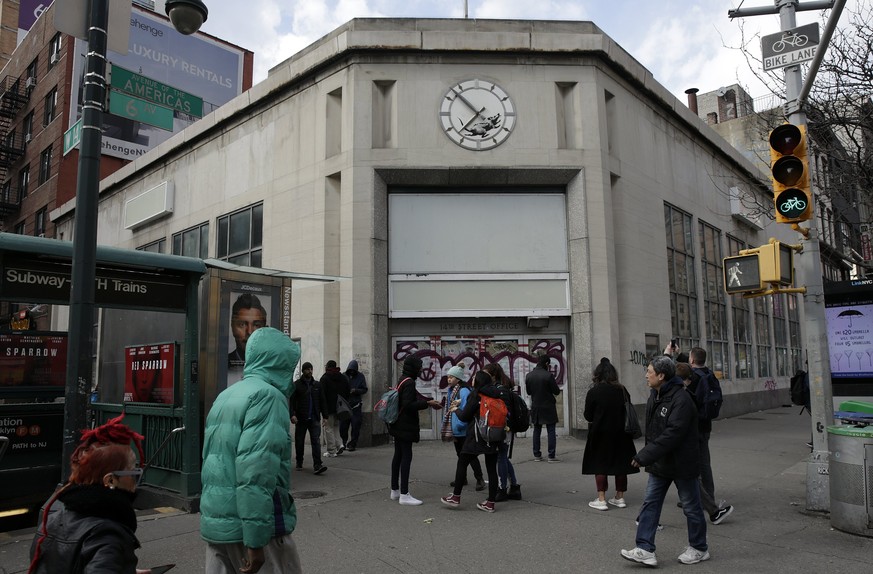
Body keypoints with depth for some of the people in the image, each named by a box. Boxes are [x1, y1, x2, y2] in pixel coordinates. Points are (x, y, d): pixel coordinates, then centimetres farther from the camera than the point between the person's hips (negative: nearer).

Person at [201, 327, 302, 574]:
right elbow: (255, 473, -23)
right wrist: (255, 541, -21)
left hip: (214, 522, 8)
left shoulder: (226, 395, 12)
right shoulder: (267, 396, -14)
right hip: (252, 525, -8)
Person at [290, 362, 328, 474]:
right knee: (299, 442, 10)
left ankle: (317, 465, -13)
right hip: (301, 419, -1)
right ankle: (299, 463, 27)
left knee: (316, 441, -8)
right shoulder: (296, 385, 0)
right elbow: (291, 401, -5)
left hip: (314, 419, 1)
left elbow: (322, 401, 14)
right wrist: (292, 414, -19)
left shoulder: (317, 385, 11)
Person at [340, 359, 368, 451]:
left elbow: (365, 390, 2)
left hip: (355, 406, -1)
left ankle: (352, 444, 10)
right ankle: (345, 443, 20)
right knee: (342, 426, 3)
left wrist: (356, 391, -16)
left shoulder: (360, 376, 2)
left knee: (355, 427, 0)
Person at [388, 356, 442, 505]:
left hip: (398, 425, 10)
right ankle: (404, 494, -4)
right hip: (405, 426, -10)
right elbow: (408, 405, -24)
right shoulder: (409, 383, -18)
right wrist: (428, 403, -21)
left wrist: (429, 402, 18)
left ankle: (395, 490, 23)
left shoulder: (402, 380, 13)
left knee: (398, 455, 14)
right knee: (407, 456, -6)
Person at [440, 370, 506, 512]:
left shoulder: (476, 395, -9)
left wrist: (456, 409, 15)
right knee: (491, 468, 7)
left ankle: (456, 497, 11)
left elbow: (465, 416, -5)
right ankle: (490, 502, 9)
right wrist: (461, 403, 29)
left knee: (462, 463, 6)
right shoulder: (495, 394, 8)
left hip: (476, 436, -6)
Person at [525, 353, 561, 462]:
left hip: (535, 408, 5)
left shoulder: (529, 376, -1)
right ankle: (551, 456, 2)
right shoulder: (548, 375, -17)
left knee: (537, 431, 13)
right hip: (548, 407, -4)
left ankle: (537, 455, 15)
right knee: (551, 431, 3)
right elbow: (557, 391, -11)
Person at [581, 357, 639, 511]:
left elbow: (588, 416, -7)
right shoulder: (622, 391, -1)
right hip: (621, 434, 4)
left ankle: (601, 500, 4)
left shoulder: (594, 392, -12)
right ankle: (620, 498, 23)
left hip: (600, 434, -4)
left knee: (600, 465, 6)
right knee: (620, 464, 14)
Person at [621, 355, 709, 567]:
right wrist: (646, 456, 9)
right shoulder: (654, 395, 5)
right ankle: (645, 550, 9)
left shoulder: (681, 400, -24)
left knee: (691, 507, 10)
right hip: (659, 463, 9)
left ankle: (699, 549, 29)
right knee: (650, 504, 6)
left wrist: (644, 456, -29)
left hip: (681, 464, -8)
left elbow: (672, 435, -30)